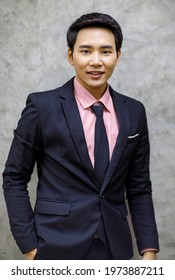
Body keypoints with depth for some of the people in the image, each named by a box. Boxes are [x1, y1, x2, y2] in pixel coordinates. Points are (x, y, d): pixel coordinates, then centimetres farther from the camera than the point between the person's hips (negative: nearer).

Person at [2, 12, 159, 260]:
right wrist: (30, 246, -9)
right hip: (59, 248, -3)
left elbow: (139, 187, 7)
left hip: (115, 250, 3)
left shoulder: (134, 112, 3)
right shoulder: (42, 106, -7)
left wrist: (149, 251, 1)